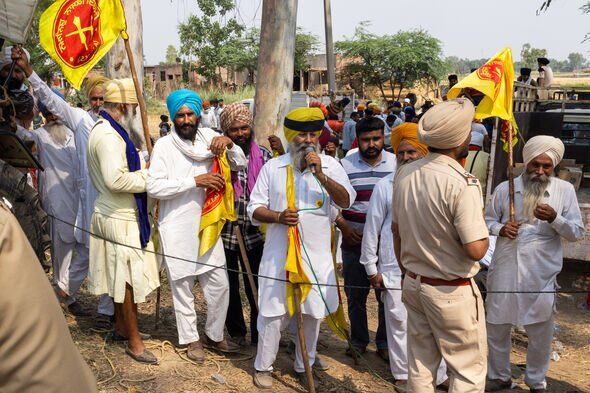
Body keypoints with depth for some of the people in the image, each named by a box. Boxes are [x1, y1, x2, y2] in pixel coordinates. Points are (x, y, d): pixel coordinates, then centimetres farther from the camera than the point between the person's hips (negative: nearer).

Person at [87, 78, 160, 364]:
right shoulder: (108, 136, -22)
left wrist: (142, 168, 6)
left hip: (120, 215, 10)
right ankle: (134, 342, 10)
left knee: (123, 276, 20)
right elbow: (114, 179, -32)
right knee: (128, 278, -1)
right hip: (119, 220, -10)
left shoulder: (107, 129, 12)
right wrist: (148, 177, -20)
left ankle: (121, 326, 35)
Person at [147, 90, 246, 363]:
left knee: (219, 284, 8)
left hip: (206, 225, 4)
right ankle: (191, 339, 28)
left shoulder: (209, 138, 4)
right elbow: (154, 186, -17)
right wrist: (194, 181, -21)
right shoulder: (164, 145, -8)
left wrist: (229, 143, -12)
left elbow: (240, 164, 7)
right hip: (177, 229, -3)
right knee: (182, 287, 9)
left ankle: (214, 335, 29)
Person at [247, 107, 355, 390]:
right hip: (279, 253, -1)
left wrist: (321, 175, -22)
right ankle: (262, 366, 24)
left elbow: (346, 201, -11)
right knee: (273, 312, 4)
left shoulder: (330, 166, 2)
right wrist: (278, 216, -16)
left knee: (312, 313, 12)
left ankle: (303, 366, 31)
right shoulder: (272, 167, 2)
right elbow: (255, 209, 3)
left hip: (317, 253, 1)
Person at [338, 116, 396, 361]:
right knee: (355, 295, 11)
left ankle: (385, 343, 23)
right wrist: (344, 227, -8)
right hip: (354, 242, 0)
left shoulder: (396, 164, 2)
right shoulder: (346, 165, 1)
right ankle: (358, 341, 28)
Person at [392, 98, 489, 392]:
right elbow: (476, 250, -25)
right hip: (452, 291, -6)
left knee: (420, 364, 18)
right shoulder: (462, 184, -23)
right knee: (469, 369, 10)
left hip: (413, 283, 7)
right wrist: (484, 234, -3)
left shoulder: (404, 173, -1)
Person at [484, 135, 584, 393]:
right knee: (496, 328, 13)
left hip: (541, 274, -1)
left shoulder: (565, 190, -2)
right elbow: (488, 220, 9)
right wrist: (500, 228, -12)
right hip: (504, 270, 1)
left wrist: (554, 218, -21)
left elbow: (577, 233, -3)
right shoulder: (504, 188, 0)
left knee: (541, 333, 13)